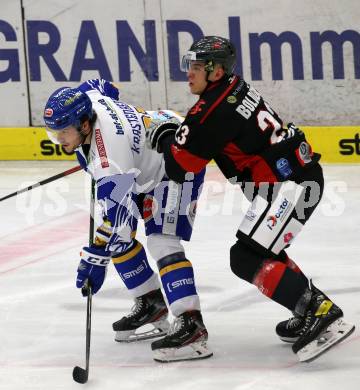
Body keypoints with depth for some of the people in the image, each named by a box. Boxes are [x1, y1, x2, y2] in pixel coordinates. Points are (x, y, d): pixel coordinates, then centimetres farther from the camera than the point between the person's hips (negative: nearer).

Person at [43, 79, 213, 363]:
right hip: (148, 160, 10)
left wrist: (95, 258, -35)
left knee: (161, 240, -25)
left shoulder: (110, 149, -37)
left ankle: (191, 325, -32)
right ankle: (151, 304, 19)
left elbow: (116, 210, -37)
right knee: (118, 236, 7)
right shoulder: (85, 98, -15)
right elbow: (104, 87, 10)